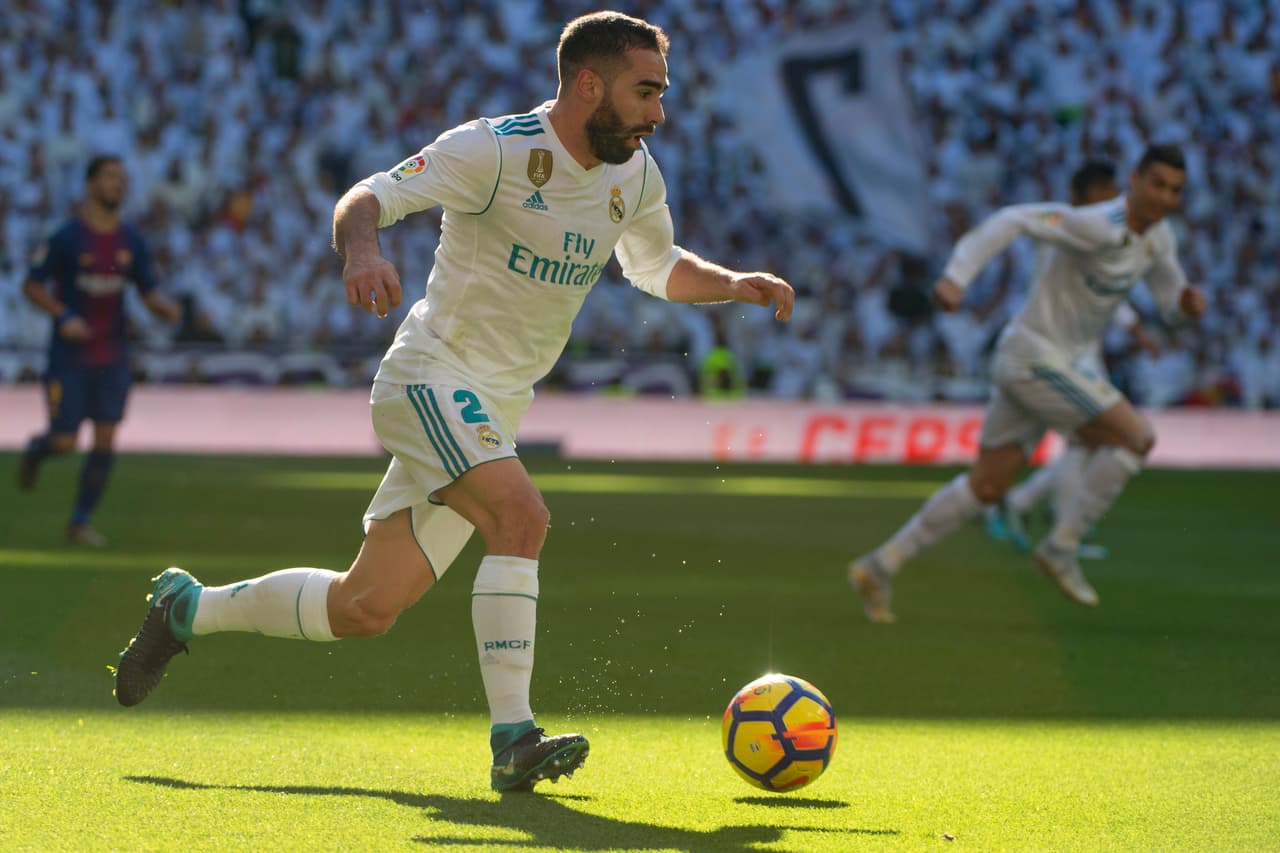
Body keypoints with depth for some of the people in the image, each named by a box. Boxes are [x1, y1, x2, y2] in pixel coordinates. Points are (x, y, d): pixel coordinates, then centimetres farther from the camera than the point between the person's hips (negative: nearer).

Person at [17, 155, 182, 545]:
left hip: (113, 358, 4)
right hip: (70, 356, -4)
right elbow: (32, 286, -5)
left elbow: (150, 293, 7)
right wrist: (64, 316, -20)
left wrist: (167, 308, -16)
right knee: (65, 442, -4)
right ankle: (35, 450, 33)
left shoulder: (131, 242, 3)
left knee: (105, 439, -1)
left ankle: (81, 523, 9)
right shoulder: (66, 238, -10)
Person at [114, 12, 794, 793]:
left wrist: (731, 284, 4)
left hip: (495, 408, 7)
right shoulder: (495, 150, -16)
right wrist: (363, 249, -40)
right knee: (521, 516, -31)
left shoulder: (635, 176, 5)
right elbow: (366, 198, -18)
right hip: (432, 377, -7)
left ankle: (188, 609, 28)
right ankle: (513, 741, -29)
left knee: (366, 608, 7)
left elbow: (657, 267, 23)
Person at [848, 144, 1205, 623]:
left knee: (987, 486, 14)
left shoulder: (1158, 236, 7)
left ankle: (879, 568, 19)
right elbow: (1012, 220, -27)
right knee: (1135, 436, -12)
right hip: (1034, 360, -10)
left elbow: (1170, 302, 16)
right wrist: (956, 277, -37)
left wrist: (1189, 300, -9)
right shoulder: (1100, 227, -22)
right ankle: (1061, 547, -4)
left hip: (1043, 364, 10)